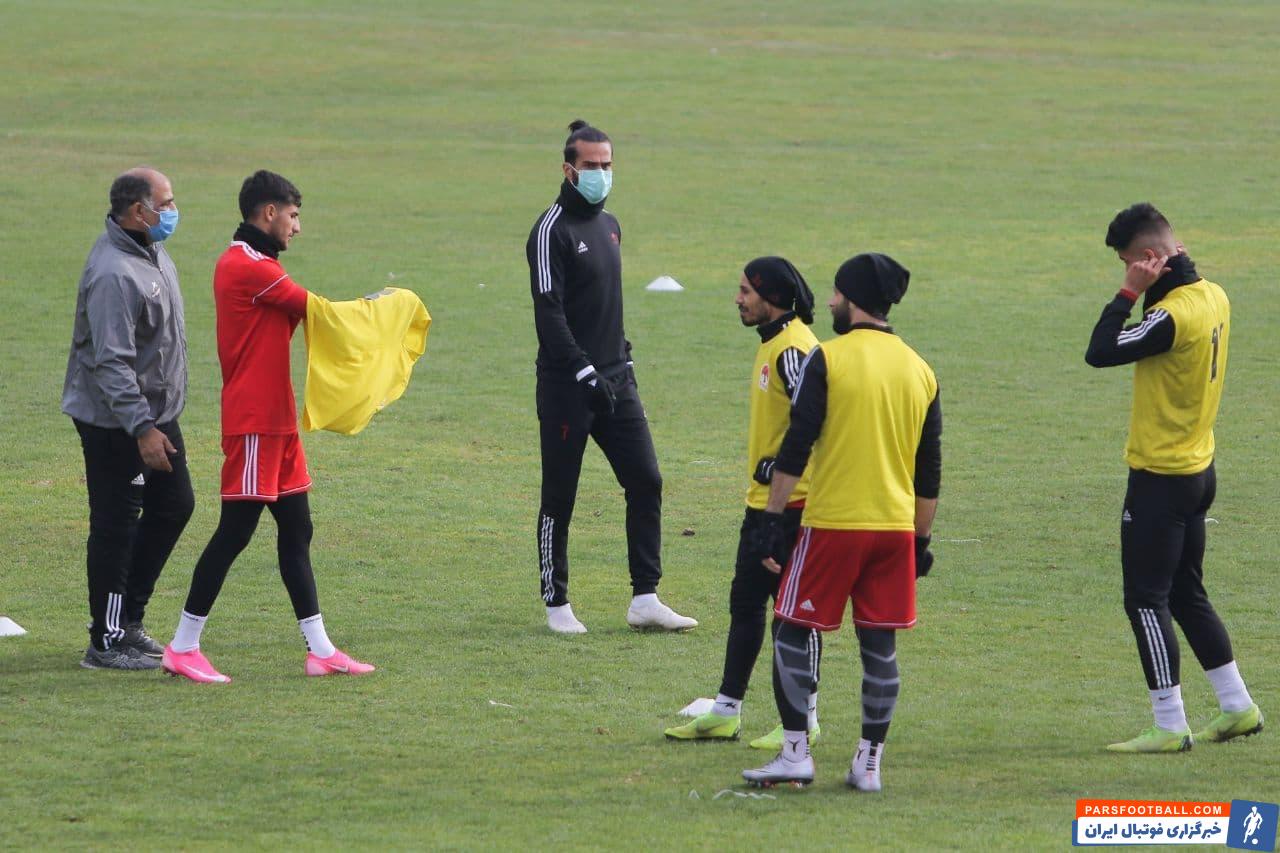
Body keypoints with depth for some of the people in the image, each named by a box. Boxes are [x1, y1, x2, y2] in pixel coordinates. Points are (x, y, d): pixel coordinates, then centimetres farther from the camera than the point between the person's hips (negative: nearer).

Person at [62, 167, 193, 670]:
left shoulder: (150, 252, 8)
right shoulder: (113, 274, -25)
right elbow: (111, 361, -28)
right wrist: (142, 430, -29)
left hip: (156, 413, 10)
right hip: (115, 421, -10)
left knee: (173, 505, 16)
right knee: (115, 526, -3)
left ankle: (127, 619, 26)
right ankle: (107, 643, 5)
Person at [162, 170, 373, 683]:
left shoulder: (253, 265, 18)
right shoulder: (248, 267, -15)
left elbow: (300, 316, 13)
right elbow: (314, 310, -10)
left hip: (276, 419, 11)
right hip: (254, 422, -11)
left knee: (296, 529, 10)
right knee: (236, 529, -8)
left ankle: (320, 649, 13)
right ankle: (183, 647, -3)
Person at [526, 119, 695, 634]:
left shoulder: (608, 225, 15)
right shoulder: (553, 230, -11)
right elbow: (549, 315, -17)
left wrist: (623, 359, 16)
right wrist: (586, 374, -21)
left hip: (615, 379, 8)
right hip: (567, 387, -8)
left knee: (646, 481, 2)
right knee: (559, 496, 0)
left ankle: (645, 600, 6)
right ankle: (556, 604, 9)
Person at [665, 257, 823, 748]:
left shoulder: (793, 349, -18)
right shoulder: (771, 344, 14)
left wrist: (779, 466, -19)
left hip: (790, 503, -11)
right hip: (762, 502, 11)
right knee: (745, 603, 14)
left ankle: (804, 719, 4)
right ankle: (726, 712, 21)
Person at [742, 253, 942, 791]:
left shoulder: (829, 359, -7)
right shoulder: (919, 371, 9)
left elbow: (795, 448, -11)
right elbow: (929, 471, 12)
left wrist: (773, 518, -7)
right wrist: (920, 539, 19)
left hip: (833, 523, -5)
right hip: (896, 525, 5)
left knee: (795, 632, 4)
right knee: (879, 643, 9)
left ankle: (795, 753, 0)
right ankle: (869, 762, 9)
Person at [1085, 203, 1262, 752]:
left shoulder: (1173, 316, -24)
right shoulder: (1213, 298, 4)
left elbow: (1100, 353, -23)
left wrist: (1130, 292, -17)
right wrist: (1152, 290, 5)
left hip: (1161, 479, -9)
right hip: (1199, 469, 9)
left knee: (1146, 599, -3)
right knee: (1187, 594, 19)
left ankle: (1170, 727, -1)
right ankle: (1238, 708, 23)